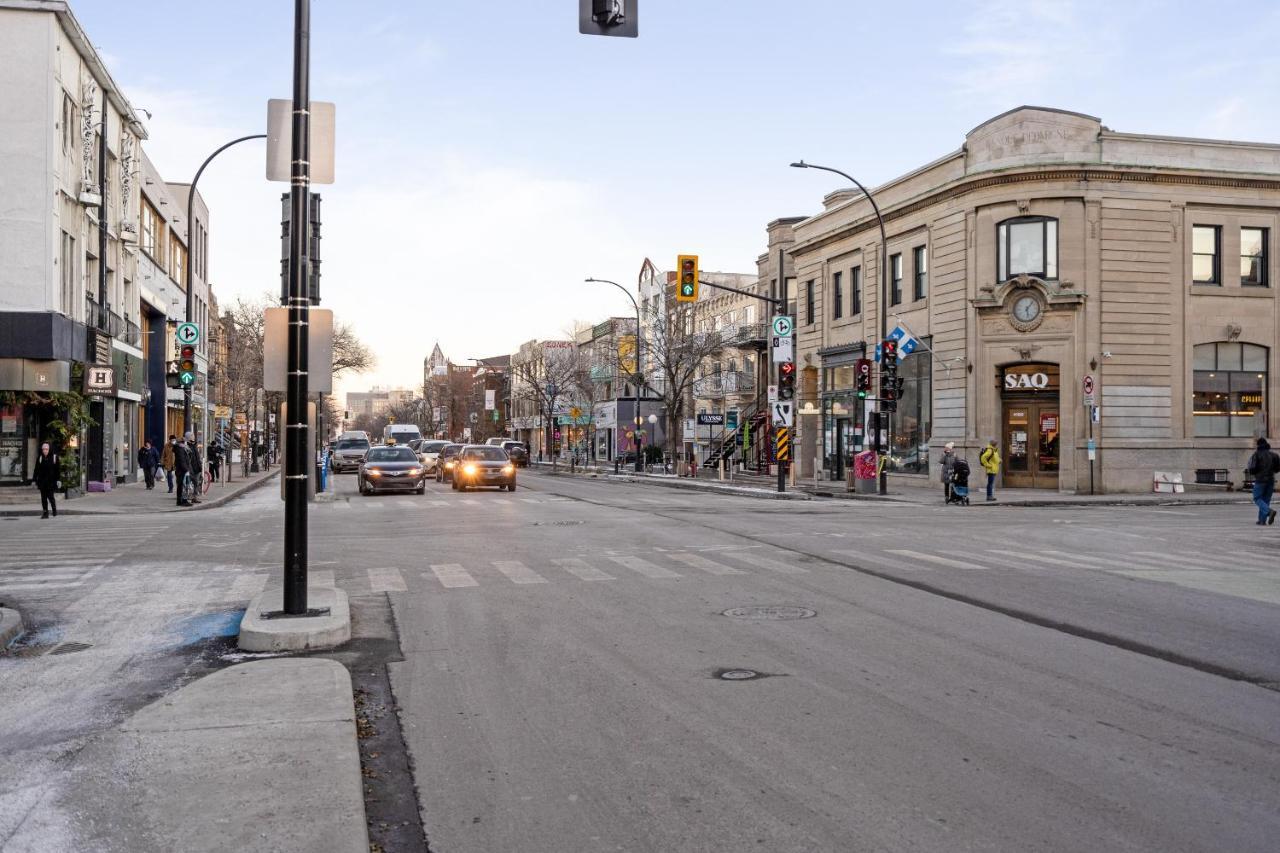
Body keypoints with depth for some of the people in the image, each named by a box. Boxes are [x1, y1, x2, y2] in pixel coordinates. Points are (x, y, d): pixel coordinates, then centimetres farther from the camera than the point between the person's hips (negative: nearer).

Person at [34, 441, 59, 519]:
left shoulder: (54, 457, 0)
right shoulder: (40, 458, 8)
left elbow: (58, 469, 0)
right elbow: (36, 470, 10)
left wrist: (58, 480, -5)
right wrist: (35, 480, 6)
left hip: (51, 481, -3)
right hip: (42, 482, 3)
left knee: (50, 496, -4)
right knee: (43, 498, 4)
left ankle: (55, 512, 14)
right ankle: (45, 513, 9)